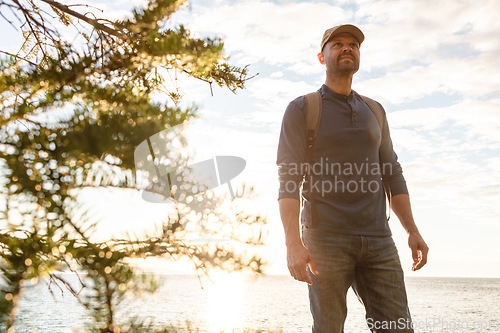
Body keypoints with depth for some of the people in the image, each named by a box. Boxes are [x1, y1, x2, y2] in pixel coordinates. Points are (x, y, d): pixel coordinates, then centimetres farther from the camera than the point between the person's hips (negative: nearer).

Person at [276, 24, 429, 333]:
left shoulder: (374, 111, 18)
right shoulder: (301, 109, 3)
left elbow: (392, 174, 18)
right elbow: (289, 180, -7)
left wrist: (413, 230, 7)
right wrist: (293, 243, -18)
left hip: (377, 238, 4)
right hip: (325, 238, -4)